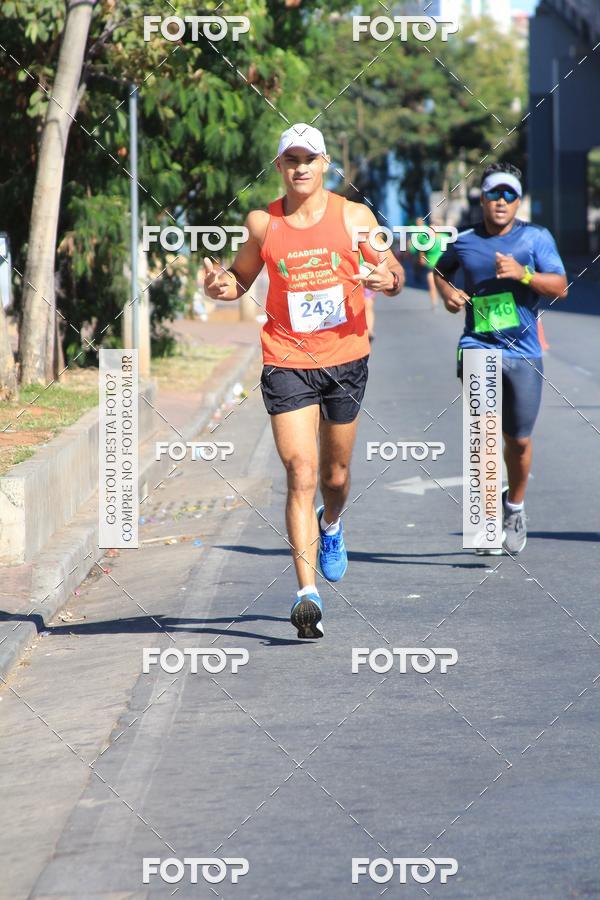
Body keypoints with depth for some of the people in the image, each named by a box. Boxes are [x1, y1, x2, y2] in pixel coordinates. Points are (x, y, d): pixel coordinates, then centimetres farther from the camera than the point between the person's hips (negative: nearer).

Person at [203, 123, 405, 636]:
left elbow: (394, 275, 6)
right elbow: (243, 278, 16)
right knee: (301, 475, -13)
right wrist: (222, 286, -7)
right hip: (287, 362, -1)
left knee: (336, 473, 14)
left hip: (346, 358, 1)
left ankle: (331, 525, 50)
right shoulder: (262, 224, 2)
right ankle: (307, 592, -16)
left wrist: (387, 279, -18)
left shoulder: (354, 217, 0)